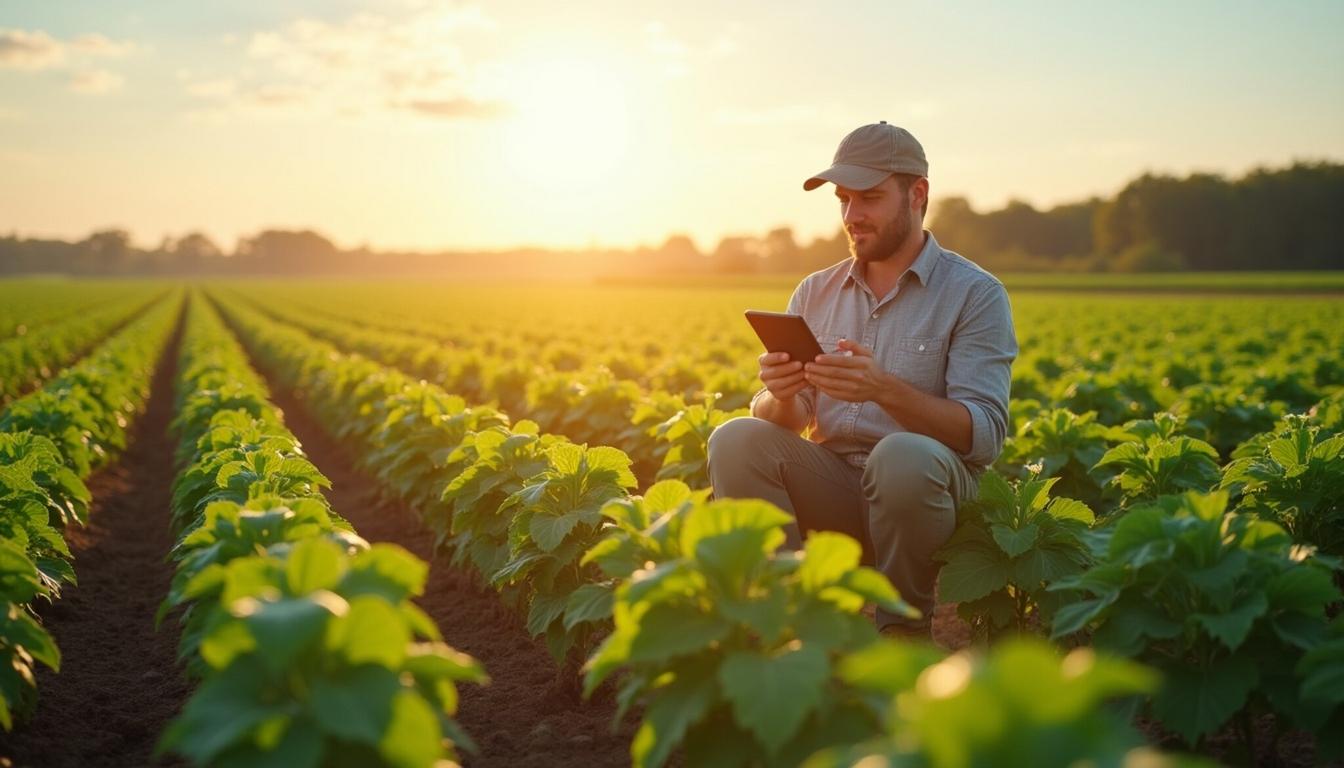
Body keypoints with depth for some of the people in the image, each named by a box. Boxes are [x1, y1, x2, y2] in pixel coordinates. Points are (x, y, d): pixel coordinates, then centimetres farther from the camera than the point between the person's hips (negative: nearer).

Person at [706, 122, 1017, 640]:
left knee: (903, 455, -38)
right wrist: (780, 396, -20)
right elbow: (774, 420, 6)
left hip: (924, 485, -3)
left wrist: (886, 390, -30)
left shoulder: (975, 294, -3)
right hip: (830, 487, 4)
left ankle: (902, 628, -13)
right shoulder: (815, 293, 12)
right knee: (736, 439, -23)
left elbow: (985, 434, -14)